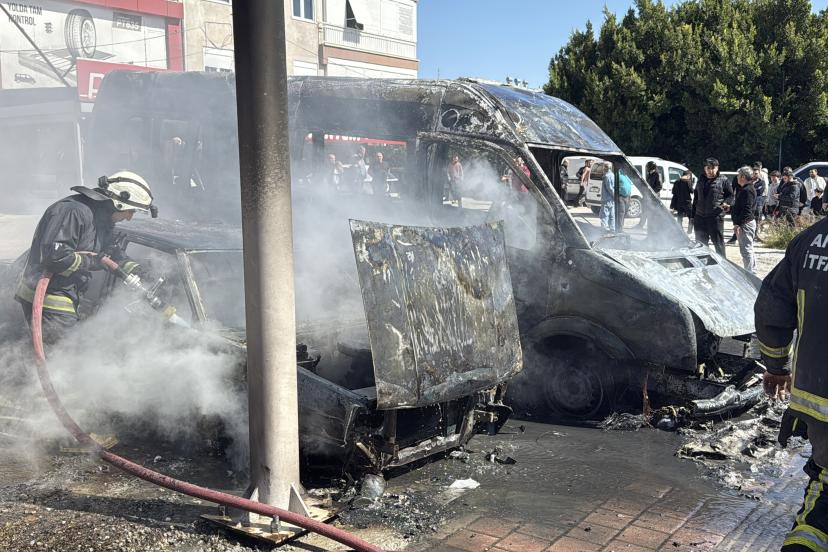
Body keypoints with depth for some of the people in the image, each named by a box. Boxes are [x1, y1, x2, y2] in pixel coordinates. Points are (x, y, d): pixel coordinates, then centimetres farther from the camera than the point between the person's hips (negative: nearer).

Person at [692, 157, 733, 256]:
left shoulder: (723, 180, -1)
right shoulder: (701, 180, 14)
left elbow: (730, 195, 4)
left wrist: (725, 203, -17)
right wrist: (693, 215, 16)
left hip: (716, 216, -5)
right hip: (700, 217, 5)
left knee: (718, 242, -1)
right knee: (700, 243, 12)